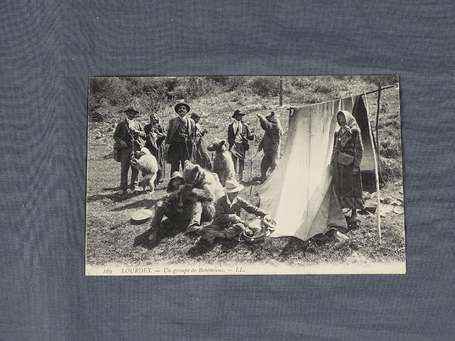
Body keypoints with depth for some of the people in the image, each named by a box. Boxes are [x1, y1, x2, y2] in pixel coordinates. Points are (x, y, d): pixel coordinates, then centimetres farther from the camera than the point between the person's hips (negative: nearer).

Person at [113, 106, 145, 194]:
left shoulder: (137, 124, 18)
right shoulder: (122, 123, 8)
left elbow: (144, 134, 15)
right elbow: (115, 135, 7)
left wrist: (137, 132, -3)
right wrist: (120, 142, -10)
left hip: (136, 149, 3)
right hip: (125, 148, -3)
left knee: (135, 168, 1)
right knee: (124, 169, -3)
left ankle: (134, 186, 10)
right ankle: (123, 188, 2)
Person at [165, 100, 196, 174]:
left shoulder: (191, 121, 12)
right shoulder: (172, 121, 13)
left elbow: (193, 134, 11)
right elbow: (169, 133, 11)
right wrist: (167, 143, -1)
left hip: (186, 145, 0)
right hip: (175, 145, 0)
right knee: (174, 167, -1)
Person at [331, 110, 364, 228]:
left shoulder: (355, 131, -4)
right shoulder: (338, 132, 14)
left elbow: (359, 149, -7)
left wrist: (356, 165, -12)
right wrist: (333, 163, 14)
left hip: (349, 164, -6)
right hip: (338, 164, 6)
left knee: (352, 189, -2)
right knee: (339, 189, 8)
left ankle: (354, 216, 4)